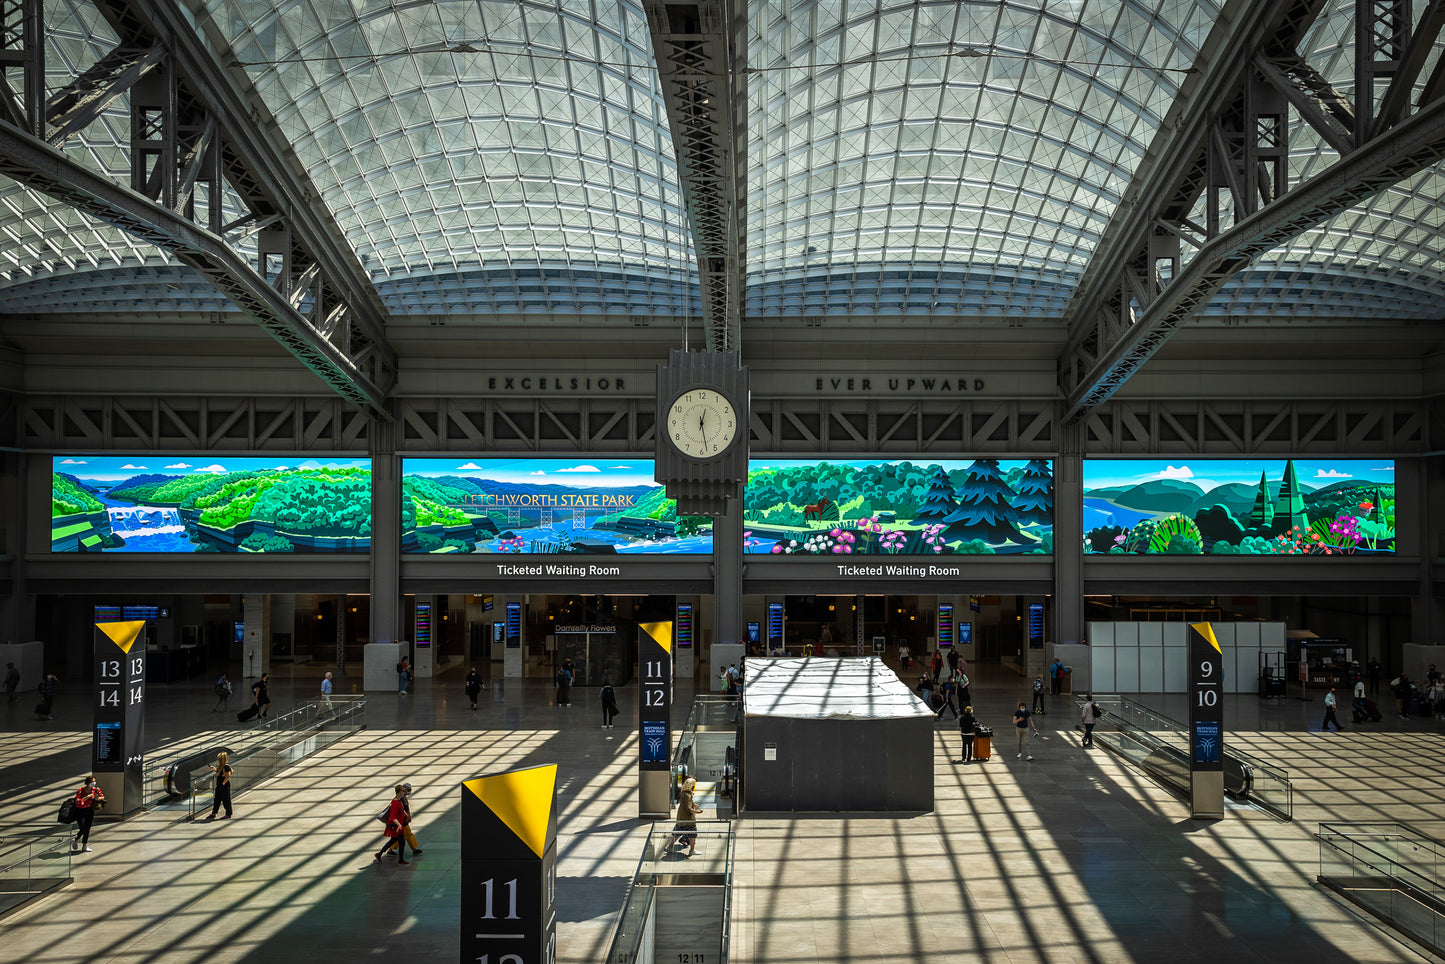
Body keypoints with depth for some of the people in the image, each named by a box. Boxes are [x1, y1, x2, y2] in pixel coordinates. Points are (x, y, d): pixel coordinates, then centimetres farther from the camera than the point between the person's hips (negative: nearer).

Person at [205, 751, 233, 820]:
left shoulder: (226, 766, -19)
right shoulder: (221, 766, 11)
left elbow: (228, 776, -23)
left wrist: (223, 783, -20)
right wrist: (214, 769, 14)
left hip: (224, 786, -10)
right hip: (219, 786, 10)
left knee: (225, 800, -1)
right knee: (216, 799, 14)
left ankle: (228, 814, 8)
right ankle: (213, 814, 24)